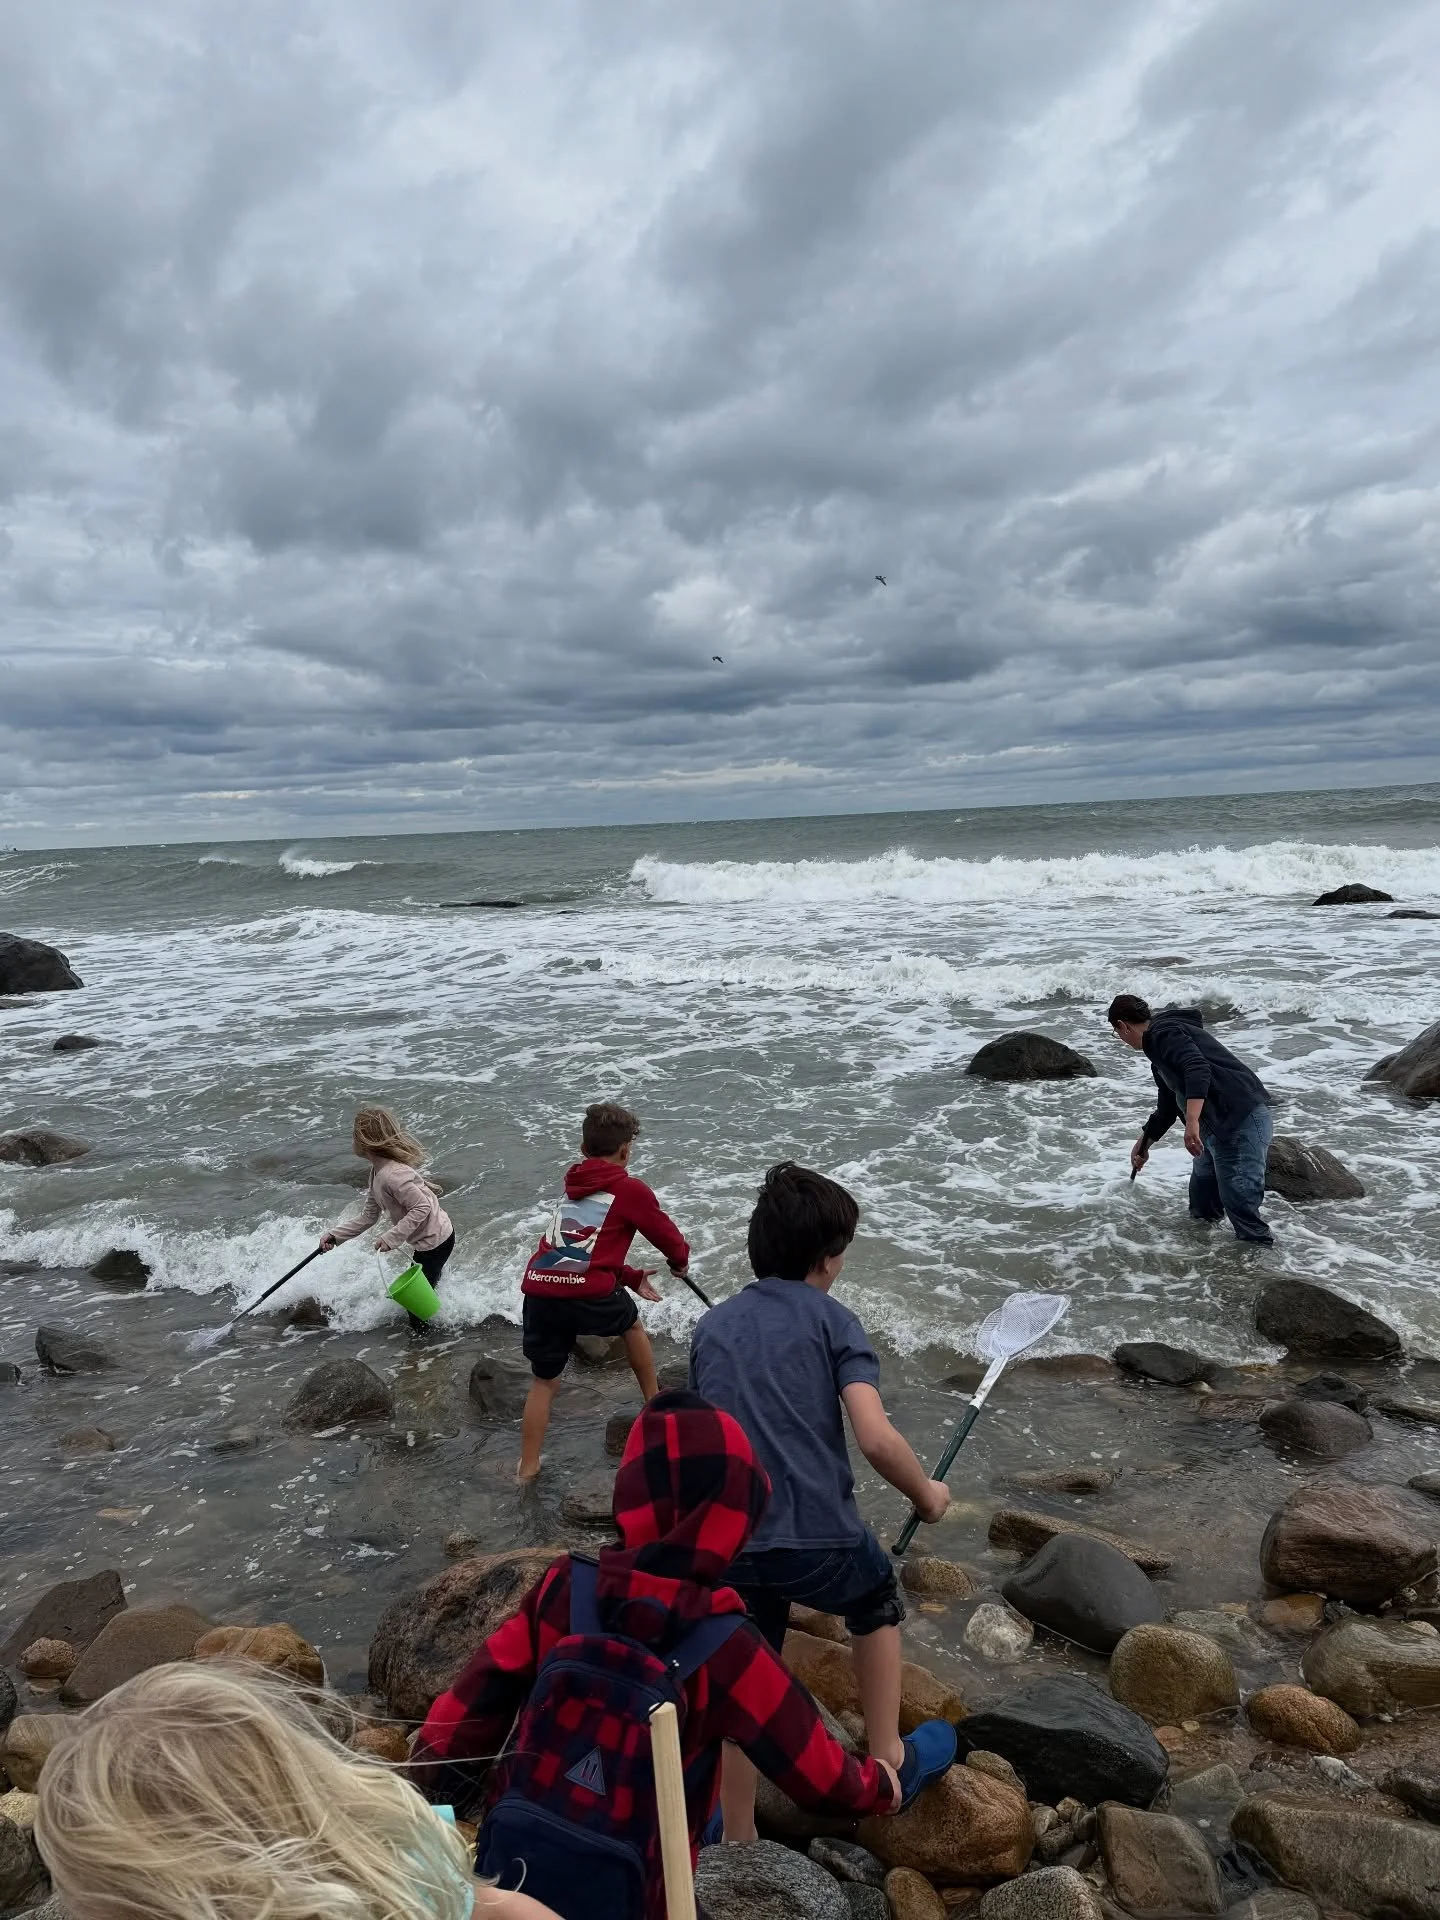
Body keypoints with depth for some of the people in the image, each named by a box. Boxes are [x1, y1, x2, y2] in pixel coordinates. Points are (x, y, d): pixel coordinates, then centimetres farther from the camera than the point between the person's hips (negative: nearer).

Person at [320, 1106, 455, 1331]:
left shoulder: (391, 1175, -29)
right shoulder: (378, 1172, 4)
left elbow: (422, 1207, -30)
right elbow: (367, 1217, 10)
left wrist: (392, 1237, -29)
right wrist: (334, 1236, 5)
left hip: (434, 1242, -10)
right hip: (427, 1241, 10)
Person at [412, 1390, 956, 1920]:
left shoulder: (564, 1588, -14)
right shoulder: (725, 1646, -20)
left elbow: (470, 1705, -8)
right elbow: (819, 1775, -8)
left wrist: (434, 1789, 7)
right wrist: (890, 1782, 10)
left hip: (502, 1867, 4)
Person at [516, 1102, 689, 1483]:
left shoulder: (573, 1186, 23)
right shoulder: (630, 1189, 4)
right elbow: (667, 1235, 16)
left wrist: (630, 1277, 33)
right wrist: (680, 1261, 37)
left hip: (538, 1292, 4)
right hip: (587, 1294, -4)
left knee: (544, 1381, 20)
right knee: (632, 1325, 27)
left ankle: (527, 1466, 21)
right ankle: (654, 1403, 42)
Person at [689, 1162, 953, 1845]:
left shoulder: (710, 1327, 10)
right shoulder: (831, 1320, -4)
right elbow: (877, 1439, -14)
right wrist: (927, 1495, 4)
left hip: (729, 1547, 3)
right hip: (821, 1540, -3)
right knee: (877, 1603, 30)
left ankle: (737, 1841, 34)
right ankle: (885, 1761, 37)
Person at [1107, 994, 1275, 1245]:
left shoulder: (1163, 1033, -8)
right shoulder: (1159, 1045, 24)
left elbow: (1198, 1069, -26)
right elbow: (1167, 1108, 35)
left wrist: (1192, 1121, -33)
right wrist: (1143, 1145, 44)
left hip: (1242, 1122, -11)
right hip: (1220, 1126, 11)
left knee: (1239, 1200, -9)